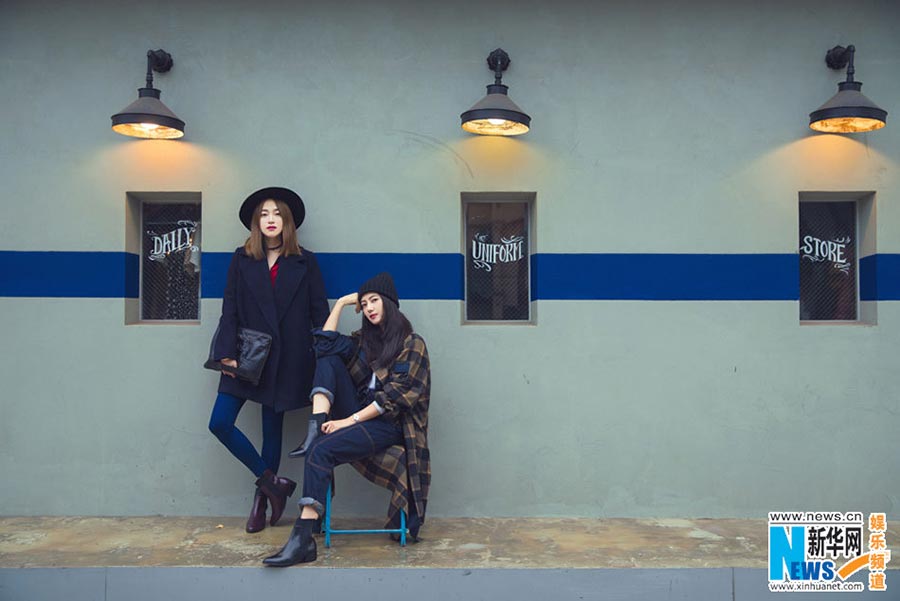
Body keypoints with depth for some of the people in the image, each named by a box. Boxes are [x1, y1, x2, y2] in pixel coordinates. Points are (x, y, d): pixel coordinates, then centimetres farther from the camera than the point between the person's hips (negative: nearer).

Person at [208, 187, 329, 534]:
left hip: (287, 360, -2)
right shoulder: (241, 260, 7)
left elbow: (320, 313, 3)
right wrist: (227, 354, -8)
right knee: (220, 423, -8)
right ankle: (273, 482, 5)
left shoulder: (305, 262, 4)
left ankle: (262, 499, 21)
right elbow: (230, 311, 2)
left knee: (272, 428, 5)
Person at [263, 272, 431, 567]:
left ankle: (303, 538, -31)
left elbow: (395, 396, -13)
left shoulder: (412, 344, -2)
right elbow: (325, 343, 1)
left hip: (388, 423, -7)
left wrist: (350, 420, -18)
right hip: (356, 414, 7)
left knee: (321, 451, -30)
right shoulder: (364, 340, 19)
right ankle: (317, 427, -24)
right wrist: (341, 303, 4)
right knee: (328, 358, -8)